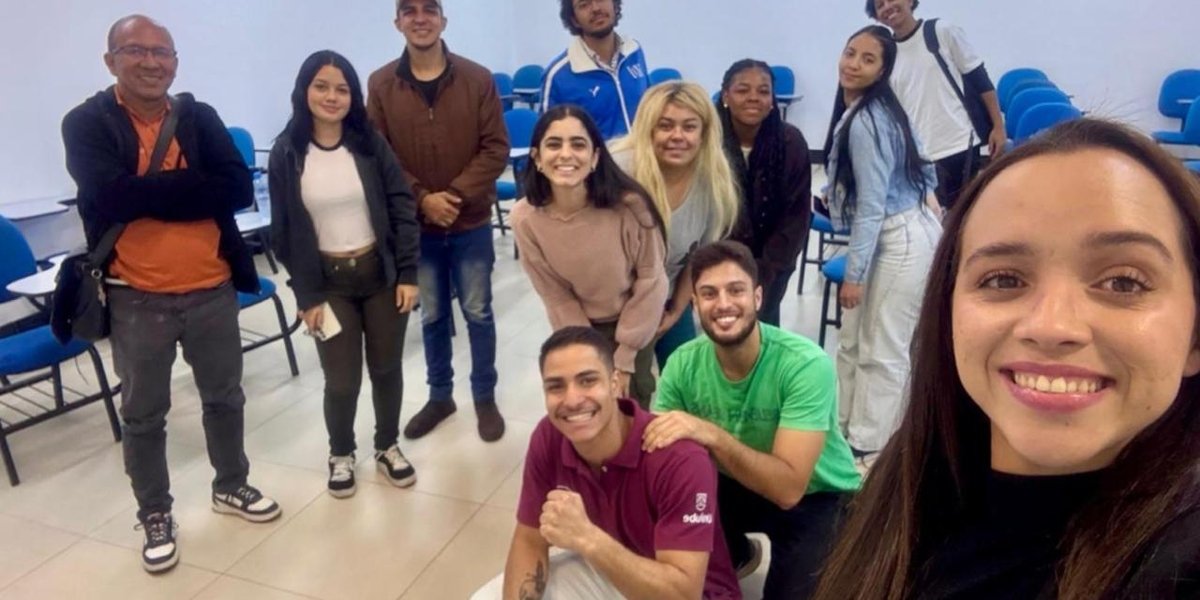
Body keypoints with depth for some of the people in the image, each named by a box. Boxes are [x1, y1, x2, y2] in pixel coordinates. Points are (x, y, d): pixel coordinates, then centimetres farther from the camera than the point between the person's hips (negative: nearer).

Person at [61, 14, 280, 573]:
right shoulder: (86, 123, -7)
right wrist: (189, 186, -16)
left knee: (225, 397, 18)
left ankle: (231, 486, 40)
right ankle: (155, 516, 32)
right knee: (143, 415, 12)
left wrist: (150, 193, -18)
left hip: (213, 288, 3)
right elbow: (112, 195, -25)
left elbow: (239, 188, -13)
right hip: (136, 298, -2)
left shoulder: (199, 117, 1)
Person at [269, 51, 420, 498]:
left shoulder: (371, 144, -3)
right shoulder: (286, 155, -5)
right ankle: (340, 454, 30)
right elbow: (284, 232, -3)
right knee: (342, 379, 3)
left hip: (381, 273, 1)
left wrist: (408, 274, -7)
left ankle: (387, 446, 34)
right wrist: (306, 296, -5)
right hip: (328, 281, -1)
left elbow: (402, 209, -2)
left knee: (386, 368, 12)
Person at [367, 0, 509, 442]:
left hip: (471, 223, -1)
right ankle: (440, 396, 33)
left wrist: (458, 194, -17)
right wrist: (421, 198, -15)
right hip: (415, 226, 1)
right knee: (432, 316, 15)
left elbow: (496, 148, -7)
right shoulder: (381, 85, -3)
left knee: (478, 313, 9)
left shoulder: (478, 79, -5)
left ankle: (485, 398, 26)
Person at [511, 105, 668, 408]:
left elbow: (650, 280, -17)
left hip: (634, 320, -1)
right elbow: (556, 297, -12)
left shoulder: (629, 205, -31)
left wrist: (624, 357, -12)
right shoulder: (525, 218, -25)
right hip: (580, 325, 2)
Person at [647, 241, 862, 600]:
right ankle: (736, 554, 11)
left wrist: (712, 435, -45)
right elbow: (655, 446, -14)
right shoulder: (683, 363, -17)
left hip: (818, 495, -3)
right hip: (738, 486, 4)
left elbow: (788, 489, -33)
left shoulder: (806, 363, -29)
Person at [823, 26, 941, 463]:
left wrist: (854, 274, -18)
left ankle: (869, 449, 16)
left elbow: (872, 207, -22)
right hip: (889, 237, 10)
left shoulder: (867, 122, -21)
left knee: (882, 352, 2)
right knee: (853, 343, 16)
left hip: (902, 242, -10)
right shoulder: (859, 110, 9)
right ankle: (851, 432, 31)